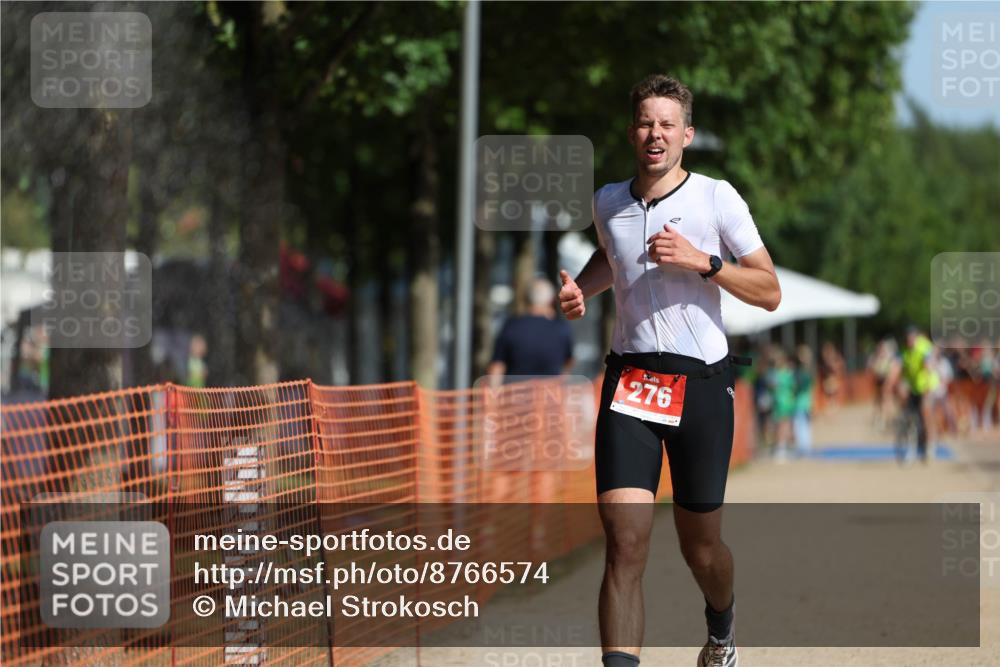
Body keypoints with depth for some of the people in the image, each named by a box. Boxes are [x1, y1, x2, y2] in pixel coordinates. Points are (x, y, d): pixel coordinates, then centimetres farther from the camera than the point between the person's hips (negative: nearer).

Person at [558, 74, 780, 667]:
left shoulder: (716, 197, -3)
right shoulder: (608, 202, 9)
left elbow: (769, 292, -3)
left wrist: (702, 262, -16)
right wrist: (579, 289, 12)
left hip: (701, 382, -2)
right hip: (630, 381, 2)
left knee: (700, 546, 10)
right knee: (625, 544, -14)